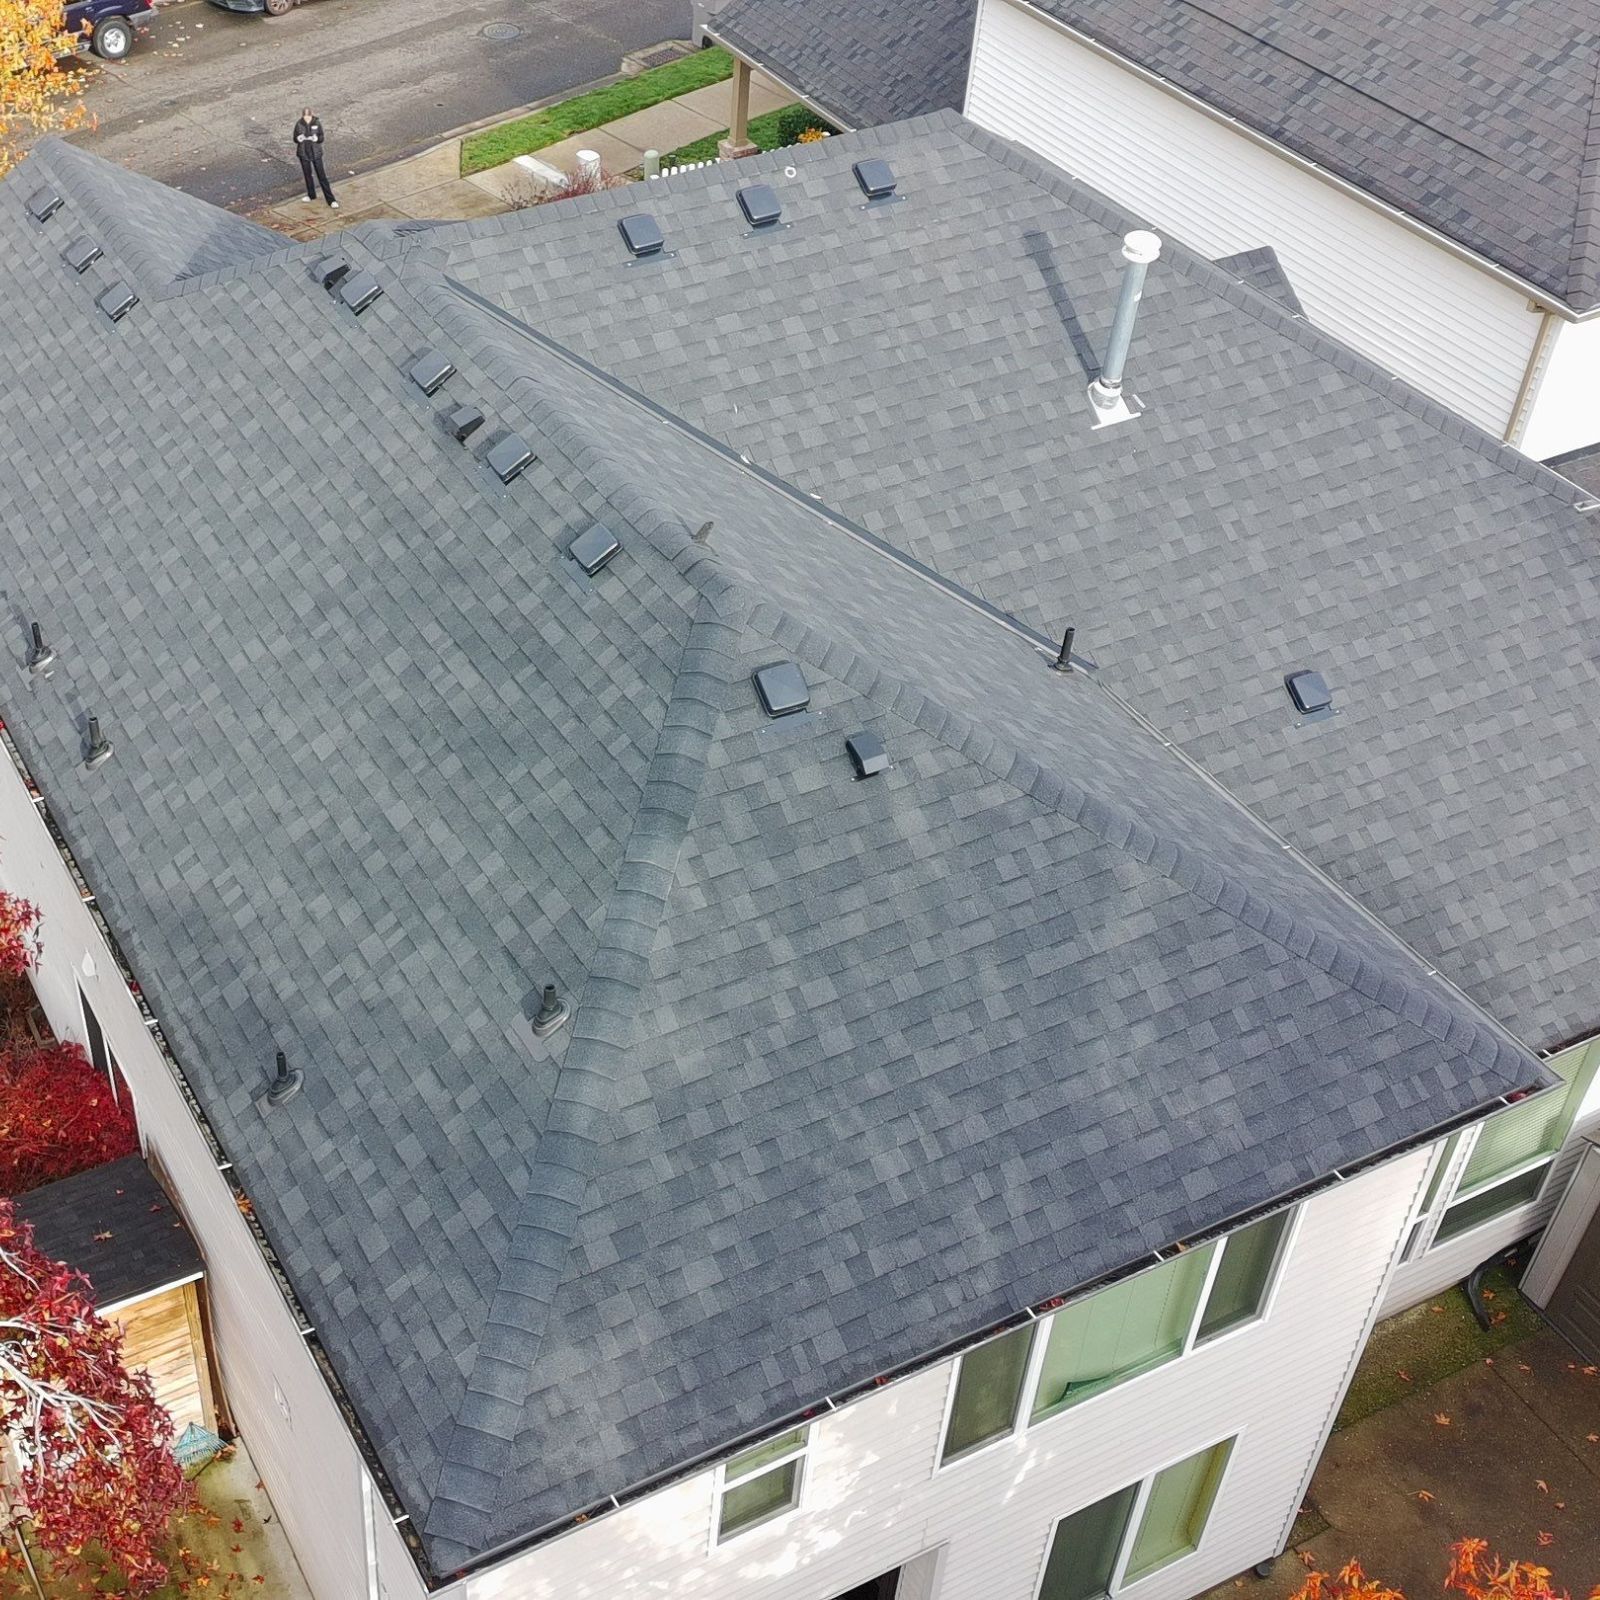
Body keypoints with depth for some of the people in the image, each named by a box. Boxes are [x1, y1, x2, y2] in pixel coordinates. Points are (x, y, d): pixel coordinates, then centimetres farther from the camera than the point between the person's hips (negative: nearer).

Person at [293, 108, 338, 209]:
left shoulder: (317, 123, -11)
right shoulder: (299, 124, -8)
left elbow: (321, 138, -7)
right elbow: (295, 139, -1)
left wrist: (316, 138, -30)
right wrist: (299, 139, -25)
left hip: (316, 152, -2)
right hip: (303, 153, 2)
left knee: (322, 175, -1)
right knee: (307, 174, 15)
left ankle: (331, 199, 2)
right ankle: (311, 195, 36)